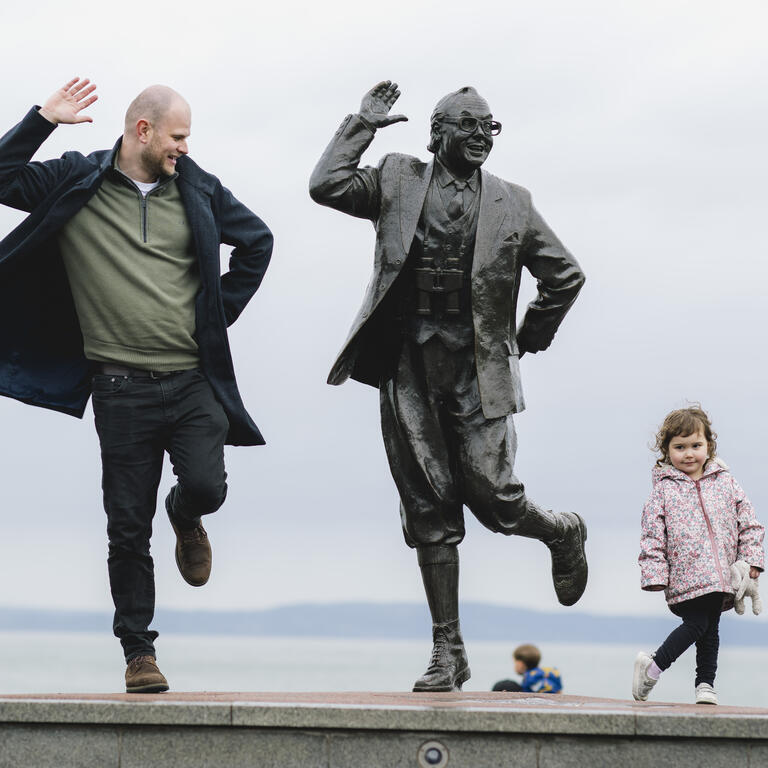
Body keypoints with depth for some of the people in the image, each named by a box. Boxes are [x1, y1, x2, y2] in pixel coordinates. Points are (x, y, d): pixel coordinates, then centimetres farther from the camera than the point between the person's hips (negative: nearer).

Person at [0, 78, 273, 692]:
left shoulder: (198, 190, 10)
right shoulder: (74, 185, 3)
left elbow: (257, 240, 23)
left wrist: (220, 310, 15)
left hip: (194, 382, 2)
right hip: (122, 387, -2)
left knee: (206, 487, -18)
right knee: (128, 528, 0)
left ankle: (186, 518, 21)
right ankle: (138, 649, 13)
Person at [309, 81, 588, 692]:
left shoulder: (511, 204, 9)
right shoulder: (398, 181, 9)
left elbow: (566, 275, 16)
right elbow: (326, 185, -4)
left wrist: (530, 339, 14)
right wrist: (363, 124, 0)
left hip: (477, 367, -1)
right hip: (409, 366, 1)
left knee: (491, 496, -8)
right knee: (429, 513, 1)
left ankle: (562, 533, 27)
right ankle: (448, 653, 6)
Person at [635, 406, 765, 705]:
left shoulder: (725, 482, 10)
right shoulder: (663, 489, 2)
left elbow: (748, 522, 12)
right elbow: (652, 535, -1)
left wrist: (751, 558, 3)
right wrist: (654, 575, -8)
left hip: (720, 576, 4)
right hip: (684, 576, -4)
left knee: (711, 628, 7)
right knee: (696, 624, -12)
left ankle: (705, 683, 15)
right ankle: (654, 666, 3)